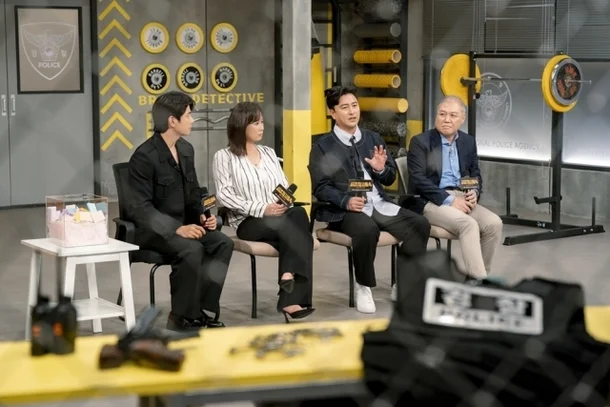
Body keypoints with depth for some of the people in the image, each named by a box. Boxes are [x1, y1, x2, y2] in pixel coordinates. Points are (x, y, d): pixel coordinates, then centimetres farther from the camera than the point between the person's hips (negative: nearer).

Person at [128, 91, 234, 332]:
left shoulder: (186, 150, 8)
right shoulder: (144, 156, -17)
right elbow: (141, 208, -22)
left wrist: (201, 216, -3)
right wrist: (177, 228, -29)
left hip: (183, 225, 7)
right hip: (152, 230, -7)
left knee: (223, 243, -16)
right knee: (191, 249, -32)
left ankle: (202, 310, -12)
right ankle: (182, 317, -17)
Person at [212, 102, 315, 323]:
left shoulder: (269, 153, 22)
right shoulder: (224, 156, 4)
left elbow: (285, 187, 16)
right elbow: (224, 195, -7)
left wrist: (285, 201, -9)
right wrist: (261, 209, -18)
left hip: (280, 217, 4)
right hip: (248, 221, -4)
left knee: (298, 213, -32)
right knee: (288, 225, -34)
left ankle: (291, 298, -39)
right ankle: (294, 294, -31)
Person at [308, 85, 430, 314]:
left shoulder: (373, 139, 16)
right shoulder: (323, 146, 2)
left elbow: (390, 179, 17)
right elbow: (321, 188, -6)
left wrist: (381, 169, -7)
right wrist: (346, 201, -22)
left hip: (380, 205, 5)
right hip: (344, 210, -5)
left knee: (420, 225, -17)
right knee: (367, 229, -37)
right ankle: (363, 288, -15)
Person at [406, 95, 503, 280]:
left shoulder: (469, 141, 14)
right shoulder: (420, 142, -3)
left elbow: (476, 175, 18)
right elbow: (418, 180, -12)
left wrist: (474, 193, -6)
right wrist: (449, 199, -20)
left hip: (461, 198, 6)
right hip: (431, 201, -6)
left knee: (494, 223, -19)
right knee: (468, 224, -31)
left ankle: (479, 277, -6)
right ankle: (479, 282, -32)